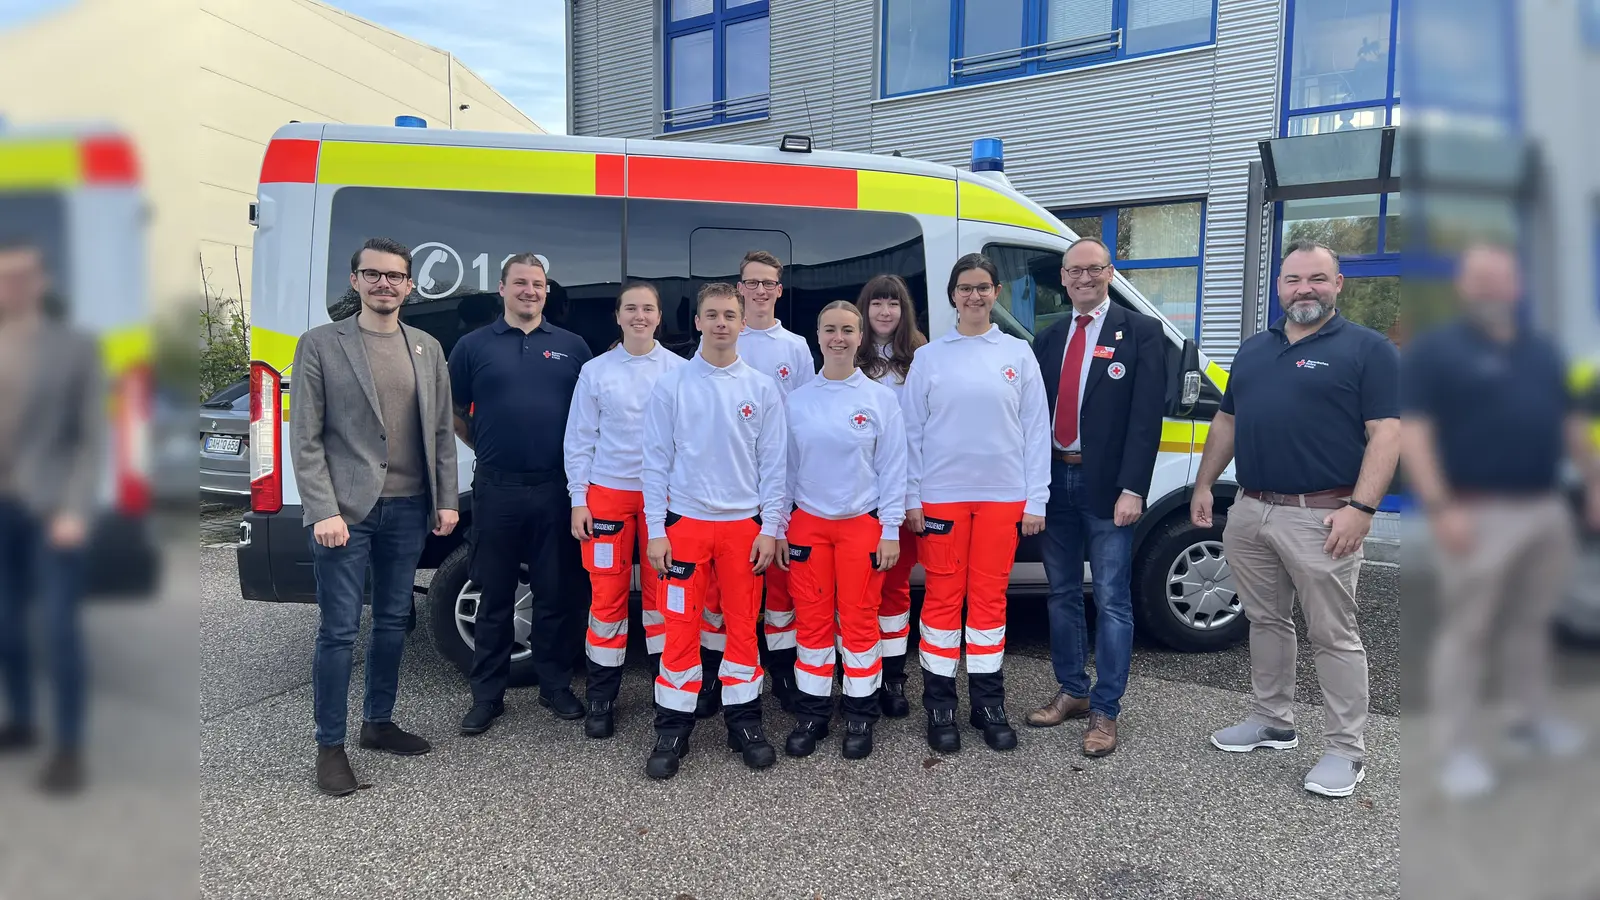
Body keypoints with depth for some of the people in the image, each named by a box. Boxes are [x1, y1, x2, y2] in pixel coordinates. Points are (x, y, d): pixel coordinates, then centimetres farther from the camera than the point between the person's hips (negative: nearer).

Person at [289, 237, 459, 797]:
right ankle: (330, 746, 15)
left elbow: (441, 431, 11)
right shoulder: (320, 344, -1)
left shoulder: (427, 348, 10)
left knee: (393, 622, 14)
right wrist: (324, 511, -13)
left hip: (408, 509, 4)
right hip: (346, 511, -4)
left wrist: (446, 500, 5)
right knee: (339, 630, 1)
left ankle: (378, 723, 31)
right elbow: (305, 437, -5)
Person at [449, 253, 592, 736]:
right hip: (496, 490, 0)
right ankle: (487, 694, 20)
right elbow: (454, 413, 12)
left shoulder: (572, 346, 8)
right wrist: (486, 448, 6)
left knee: (553, 594, 9)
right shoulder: (473, 346, 6)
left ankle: (555, 686, 22)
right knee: (495, 596, 8)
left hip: (555, 489, 1)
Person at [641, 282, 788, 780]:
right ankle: (673, 728, 15)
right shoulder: (670, 385, 2)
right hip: (685, 522, -1)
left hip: (744, 524, 1)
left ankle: (744, 721, 22)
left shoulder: (762, 388, 4)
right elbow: (656, 461, 1)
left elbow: (773, 464, 4)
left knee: (743, 625, 8)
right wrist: (656, 530, -4)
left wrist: (770, 528, -2)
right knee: (680, 628, 2)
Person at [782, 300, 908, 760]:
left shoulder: (881, 399, -1)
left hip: (862, 523, -2)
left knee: (859, 621, 3)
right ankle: (812, 713, 20)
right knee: (812, 620, 6)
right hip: (808, 523, 2)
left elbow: (892, 469, -1)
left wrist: (890, 531, -5)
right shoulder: (796, 400, 4)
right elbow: (785, 468, 7)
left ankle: (860, 716, 18)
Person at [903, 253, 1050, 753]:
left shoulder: (1018, 354, 5)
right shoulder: (929, 356, 3)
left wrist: (1036, 500, 0)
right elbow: (911, 431, 3)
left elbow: (1036, 430, 4)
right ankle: (940, 703, 16)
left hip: (1002, 496, 1)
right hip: (941, 495, -1)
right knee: (943, 596, 4)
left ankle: (988, 703, 21)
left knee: (990, 596, 8)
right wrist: (910, 497, -2)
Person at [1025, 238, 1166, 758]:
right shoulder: (1048, 339, 13)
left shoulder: (1140, 333, -2)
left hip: (1107, 486, -5)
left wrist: (1132, 488, -16)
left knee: (1112, 601, 0)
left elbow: (1146, 416, -9)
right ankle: (1072, 693, 28)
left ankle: (1105, 711, 10)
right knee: (1062, 595, 13)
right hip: (1055, 480, 5)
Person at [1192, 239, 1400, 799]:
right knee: (1265, 621, 16)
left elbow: (1385, 433, -11)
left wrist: (1361, 508, -19)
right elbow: (1226, 422, 19)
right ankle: (1272, 722, 32)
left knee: (1333, 636, 1)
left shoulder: (1367, 349, -4)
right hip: (1250, 511, 7)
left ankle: (1346, 751, 13)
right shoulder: (1253, 350, 15)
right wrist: (1204, 486, 13)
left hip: (1320, 517, -6)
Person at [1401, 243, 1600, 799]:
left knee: (1531, 620, 17)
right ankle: (1455, 750, 4)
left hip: (1546, 509, 7)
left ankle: (1532, 719, 33)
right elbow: (1411, 431, -15)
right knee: (1466, 630, -3)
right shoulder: (1433, 350, -6)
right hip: (1478, 514, -7)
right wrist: (1440, 507, -23)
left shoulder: (1543, 352, 16)